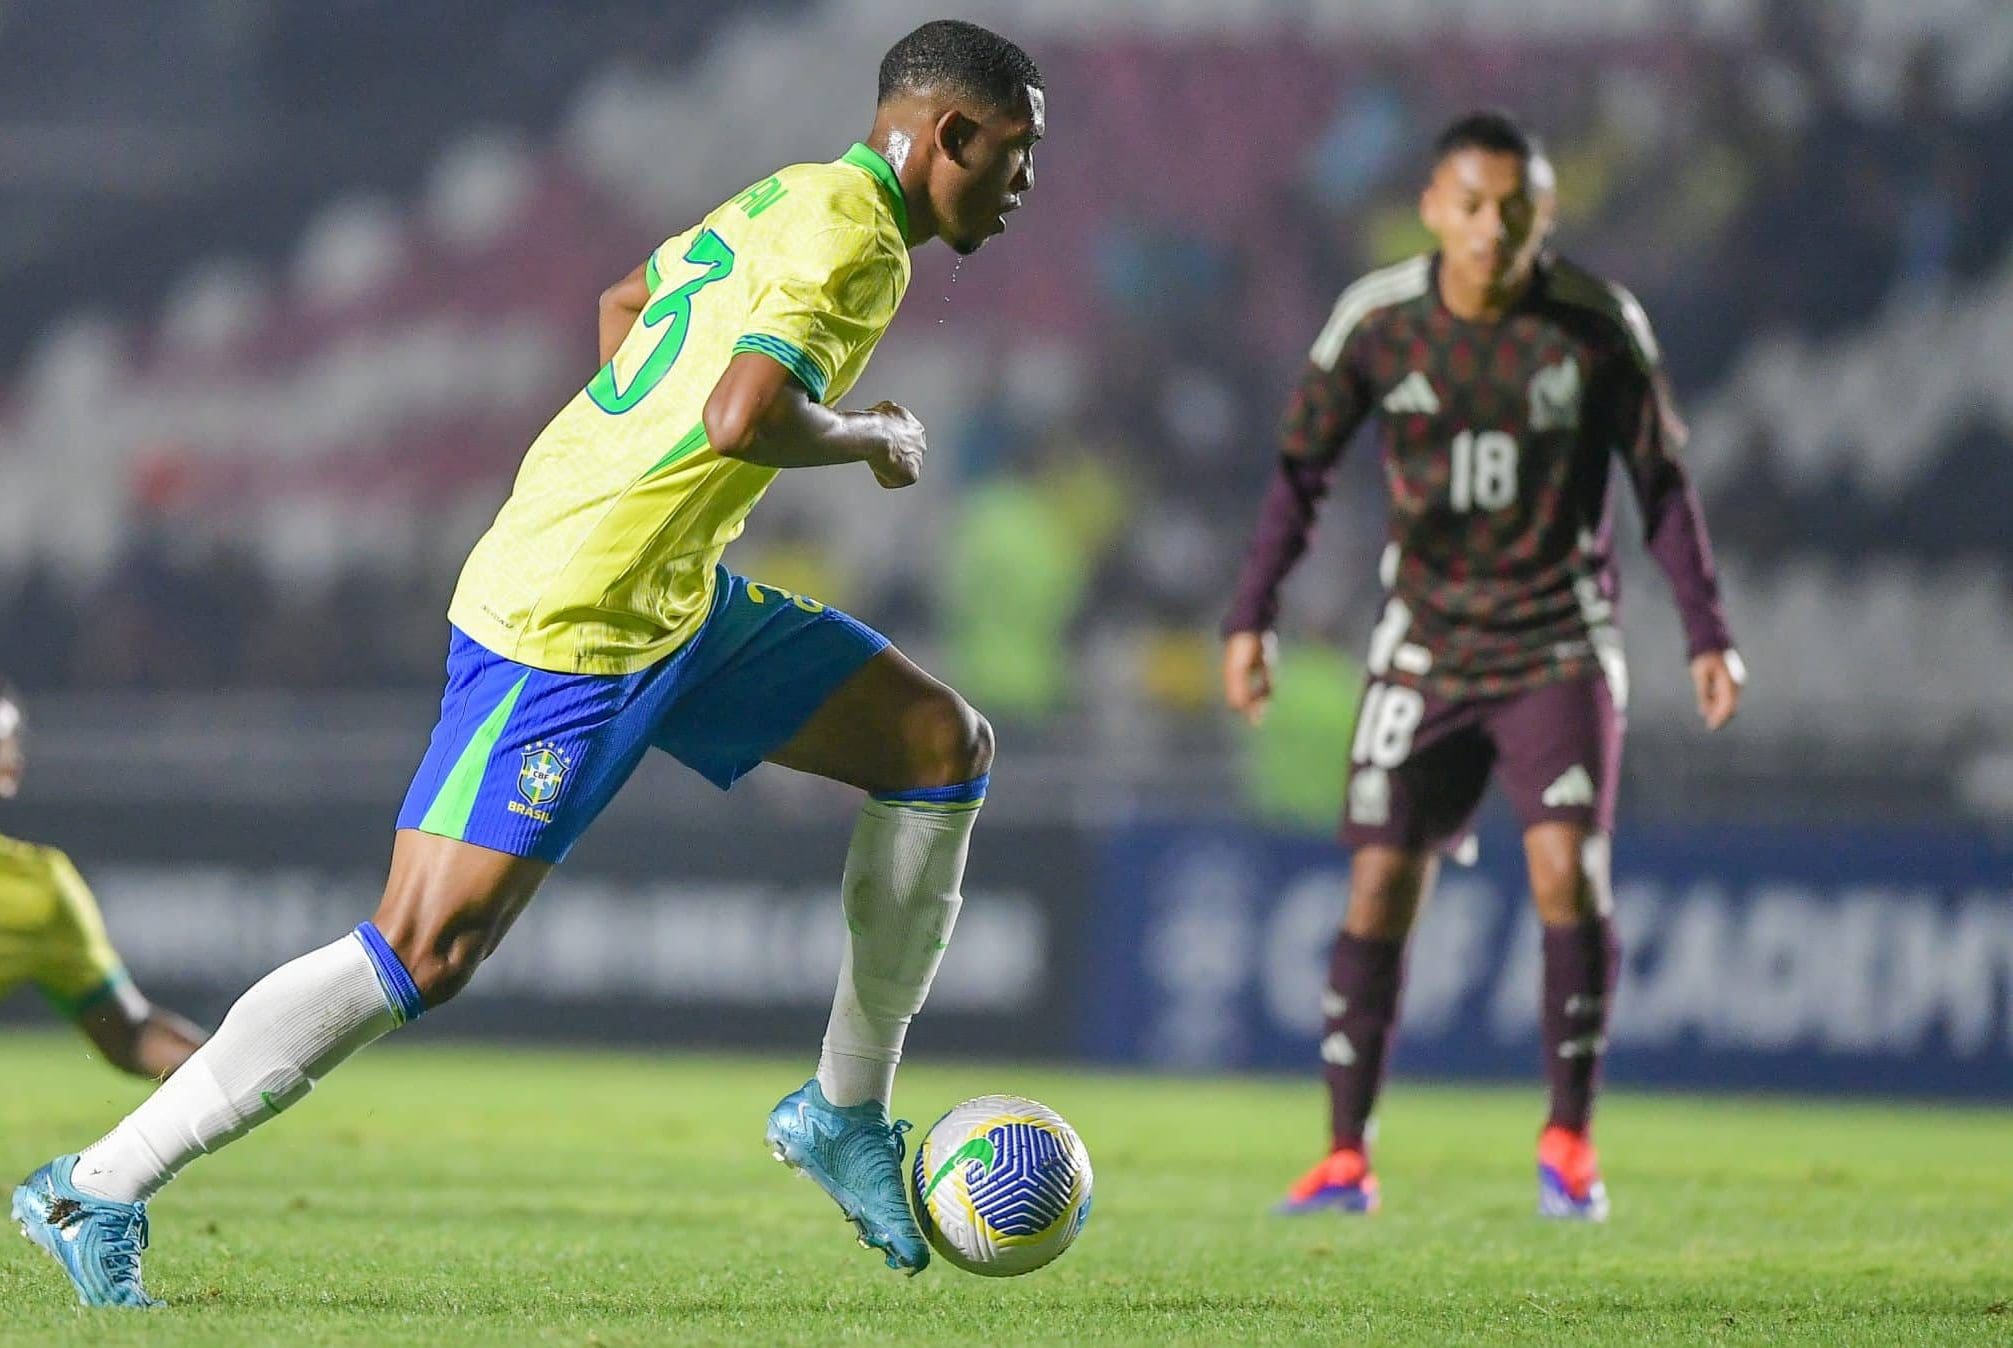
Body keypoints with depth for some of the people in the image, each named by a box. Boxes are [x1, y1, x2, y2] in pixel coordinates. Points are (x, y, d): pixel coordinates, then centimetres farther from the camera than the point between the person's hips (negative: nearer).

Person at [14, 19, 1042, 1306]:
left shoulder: (792, 200, 15)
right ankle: (97, 1190, -8)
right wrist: (875, 439, -11)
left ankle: (847, 1112, 19)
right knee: (426, 953, -14)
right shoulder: (856, 233, -15)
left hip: (678, 601, 10)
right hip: (565, 629, -10)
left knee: (946, 746, 11)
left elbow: (625, 306, 31)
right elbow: (745, 417, -29)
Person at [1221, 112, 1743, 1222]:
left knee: (1568, 866, -17)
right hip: (1426, 647, 1)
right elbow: (1302, 467, 3)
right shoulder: (1377, 321, -7)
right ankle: (1344, 1156, 4)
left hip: (1560, 643, -1)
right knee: (1381, 882, -5)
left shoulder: (1599, 324, -9)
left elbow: (1661, 479, 2)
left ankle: (1569, 1141, -4)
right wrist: (1252, 617, -5)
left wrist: (1705, 632, -2)